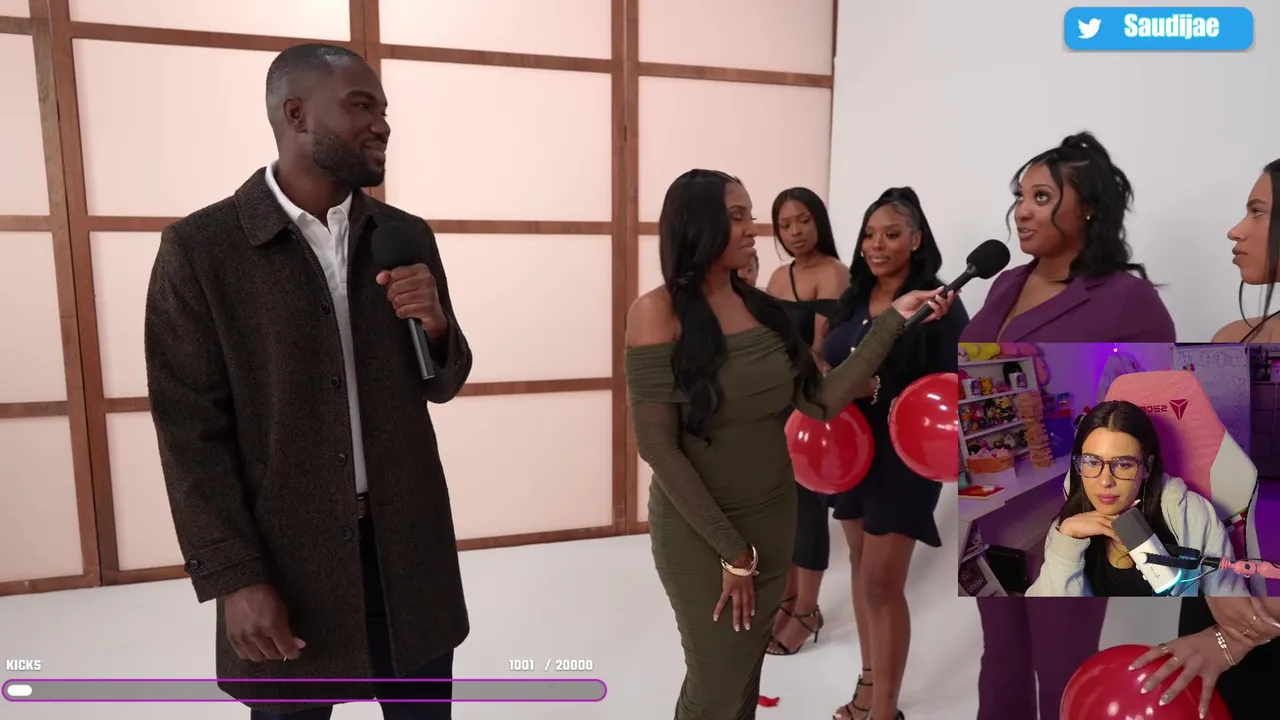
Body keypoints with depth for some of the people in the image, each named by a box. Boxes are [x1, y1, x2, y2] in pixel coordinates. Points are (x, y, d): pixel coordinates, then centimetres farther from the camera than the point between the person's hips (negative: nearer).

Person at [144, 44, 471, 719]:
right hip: (285, 558, -3)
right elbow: (191, 430, -8)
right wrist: (234, 579, -12)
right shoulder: (200, 248, -8)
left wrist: (435, 324, -12)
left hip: (409, 549, 4)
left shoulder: (409, 237, 3)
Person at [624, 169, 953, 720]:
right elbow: (657, 447, -19)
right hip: (698, 532, -5)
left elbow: (822, 402, -6)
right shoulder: (658, 313, -17)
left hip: (774, 518, 5)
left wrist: (893, 319, -8)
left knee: (748, 672, 21)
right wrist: (730, 548, -17)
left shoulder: (762, 307, 0)